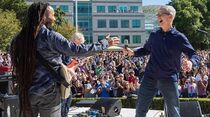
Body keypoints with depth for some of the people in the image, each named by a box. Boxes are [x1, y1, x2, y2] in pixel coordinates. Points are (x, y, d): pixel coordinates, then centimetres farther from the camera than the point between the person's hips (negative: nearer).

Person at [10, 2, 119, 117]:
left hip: (26, 91, 5)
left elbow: (17, 65, 10)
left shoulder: (18, 39, 1)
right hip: (48, 91, -4)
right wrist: (105, 43, -5)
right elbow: (78, 50, -14)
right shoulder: (50, 36, -13)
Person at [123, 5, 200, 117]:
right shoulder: (154, 34, 5)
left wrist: (190, 62, -31)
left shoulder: (179, 37, -6)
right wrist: (133, 52, 3)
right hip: (150, 77, 3)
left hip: (169, 80, -3)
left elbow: (194, 55, -8)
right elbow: (146, 50, 21)